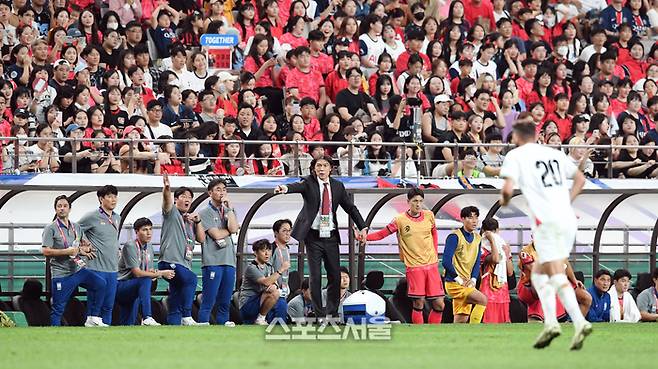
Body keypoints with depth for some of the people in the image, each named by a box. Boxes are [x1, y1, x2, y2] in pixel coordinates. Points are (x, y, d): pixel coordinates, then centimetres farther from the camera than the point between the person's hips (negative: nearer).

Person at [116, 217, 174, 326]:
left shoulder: (149, 247, 10)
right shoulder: (130, 246, -16)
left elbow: (148, 272, 12)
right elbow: (137, 273, -22)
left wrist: (153, 272, -14)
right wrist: (161, 274, -20)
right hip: (120, 286, -9)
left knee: (128, 324, 9)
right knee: (145, 280, -34)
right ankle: (147, 318, -43)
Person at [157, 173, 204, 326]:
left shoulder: (190, 220, 25)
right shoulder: (172, 212, 6)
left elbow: (202, 239, 17)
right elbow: (167, 199, -16)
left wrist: (198, 221, 4)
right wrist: (166, 188, -36)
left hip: (185, 264, 8)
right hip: (170, 261, -8)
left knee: (176, 304, 6)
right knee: (191, 279, -31)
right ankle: (187, 316, -31)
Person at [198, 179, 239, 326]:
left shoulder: (229, 212, 19)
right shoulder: (205, 213, 3)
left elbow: (233, 228, -1)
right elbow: (216, 234, -9)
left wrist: (229, 207, 1)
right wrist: (230, 230, 4)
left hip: (229, 260, 5)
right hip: (212, 260, -5)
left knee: (225, 300, 6)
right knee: (209, 299, -10)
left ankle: (224, 323, 9)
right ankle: (203, 325, -10)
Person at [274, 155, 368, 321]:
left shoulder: (337, 186, 8)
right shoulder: (309, 183, -3)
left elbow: (350, 207, 13)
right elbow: (298, 186, -25)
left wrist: (362, 227, 4)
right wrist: (286, 188, -48)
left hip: (331, 237, 3)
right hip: (314, 237, -3)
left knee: (335, 275, 3)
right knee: (315, 276, -2)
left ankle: (332, 312, 12)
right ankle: (318, 313, 3)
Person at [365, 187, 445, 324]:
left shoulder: (429, 215, 5)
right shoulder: (400, 220, -6)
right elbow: (382, 234, -3)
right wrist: (364, 237, -17)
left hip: (431, 265, 4)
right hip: (414, 266, -4)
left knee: (439, 305, 2)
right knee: (418, 304, -9)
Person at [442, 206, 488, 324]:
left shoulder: (477, 238, 12)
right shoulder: (455, 237, -11)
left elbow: (477, 262, 14)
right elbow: (446, 262, -16)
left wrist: (473, 279, -3)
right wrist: (459, 279, -16)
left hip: (468, 284, 8)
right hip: (454, 283, -8)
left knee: (462, 319, 6)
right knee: (482, 300, -23)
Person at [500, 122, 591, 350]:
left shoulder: (515, 156, 2)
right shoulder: (555, 154, 19)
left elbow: (508, 188, -9)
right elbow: (580, 179, 27)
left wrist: (504, 200, 12)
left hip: (546, 222, -6)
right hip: (568, 219, 6)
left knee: (557, 275, -10)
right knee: (539, 273, 14)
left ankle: (579, 322, -26)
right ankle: (550, 322, -3)